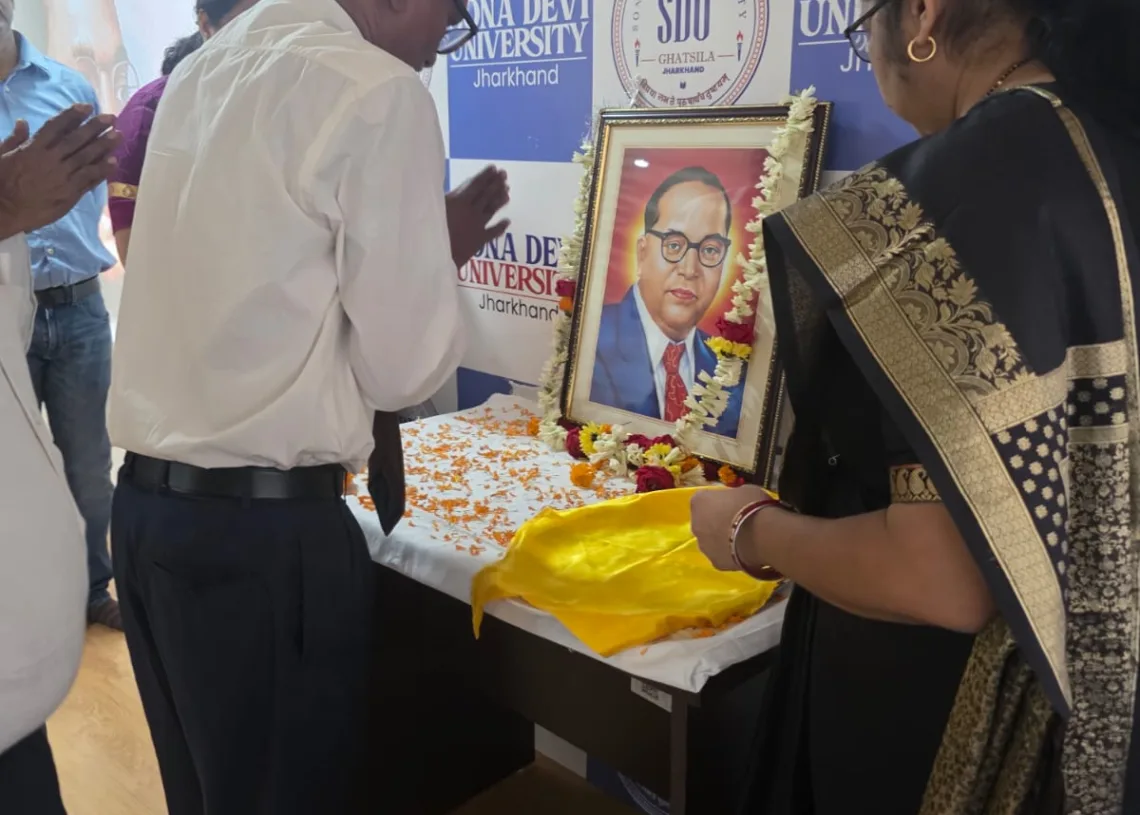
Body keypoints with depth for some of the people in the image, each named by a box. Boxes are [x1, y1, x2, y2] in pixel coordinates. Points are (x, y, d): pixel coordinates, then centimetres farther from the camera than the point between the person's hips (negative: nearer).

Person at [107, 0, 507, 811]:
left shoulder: (202, 72, 12)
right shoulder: (378, 91, -12)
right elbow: (401, 368, -12)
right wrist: (441, 257, 6)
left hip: (145, 503, 8)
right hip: (266, 526, -7)